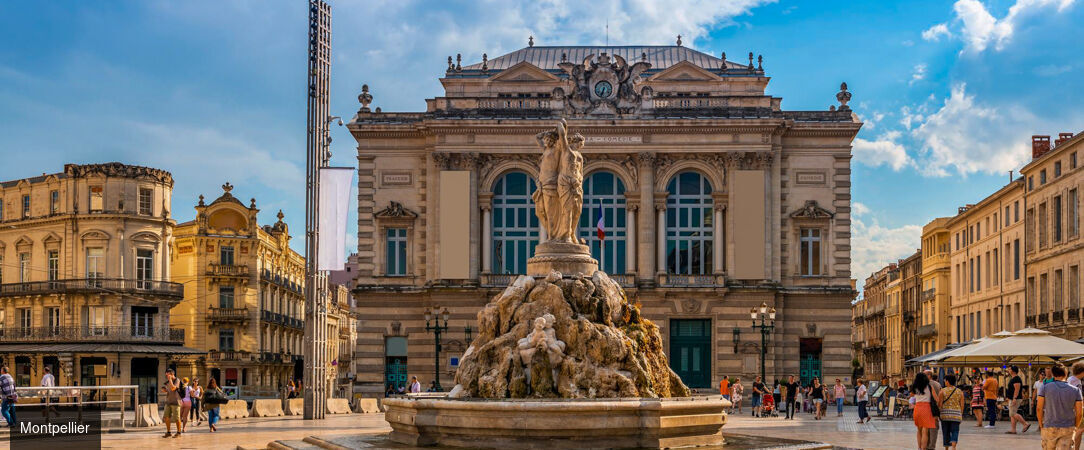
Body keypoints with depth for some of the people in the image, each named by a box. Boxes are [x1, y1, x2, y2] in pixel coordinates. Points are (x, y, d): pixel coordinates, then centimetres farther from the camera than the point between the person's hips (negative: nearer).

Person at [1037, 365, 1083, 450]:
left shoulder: (1045, 388, -7)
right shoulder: (1075, 390, -4)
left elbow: (1039, 409, -7)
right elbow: (1078, 413, -2)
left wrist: (1041, 424, 7)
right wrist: (1075, 427, 14)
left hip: (1049, 427, 0)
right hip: (1067, 429, 0)